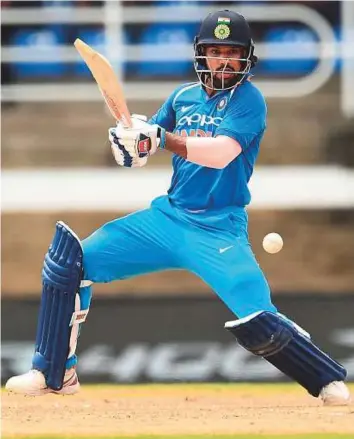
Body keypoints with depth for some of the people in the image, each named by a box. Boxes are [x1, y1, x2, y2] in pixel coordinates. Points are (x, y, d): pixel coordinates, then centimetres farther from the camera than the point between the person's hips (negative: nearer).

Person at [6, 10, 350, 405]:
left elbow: (221, 153, -22)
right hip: (167, 217, 6)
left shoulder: (249, 99, -6)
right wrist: (128, 141, -15)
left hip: (218, 231, -6)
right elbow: (144, 147, 9)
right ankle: (54, 373, 7)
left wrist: (160, 138, -32)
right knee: (69, 260, -2)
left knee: (258, 325, -25)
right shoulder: (183, 96, 12)